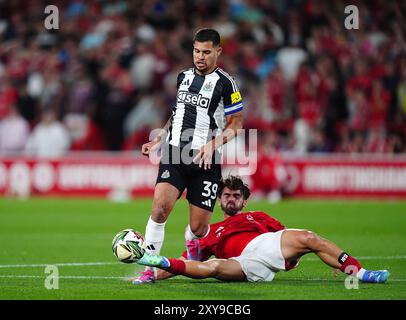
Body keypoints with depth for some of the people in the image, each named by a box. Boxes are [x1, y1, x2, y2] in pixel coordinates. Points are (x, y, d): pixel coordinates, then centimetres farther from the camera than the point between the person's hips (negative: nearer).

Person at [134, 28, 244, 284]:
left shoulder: (225, 83, -2)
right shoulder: (184, 76, 15)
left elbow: (236, 124, 0)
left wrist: (213, 144, -15)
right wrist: (158, 141, 18)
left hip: (205, 160, -3)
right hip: (175, 154, 3)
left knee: (199, 228, -2)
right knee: (160, 207, -20)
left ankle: (192, 244, 37)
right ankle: (149, 269, -13)